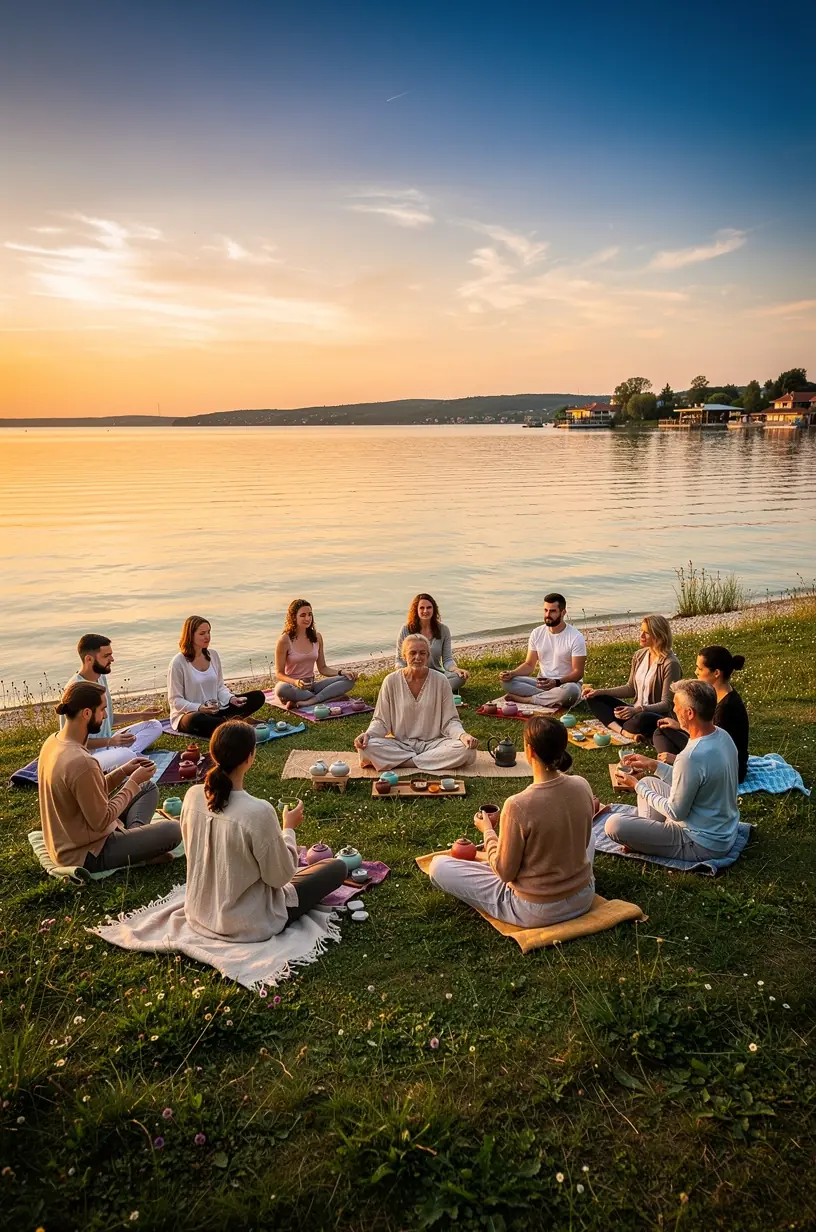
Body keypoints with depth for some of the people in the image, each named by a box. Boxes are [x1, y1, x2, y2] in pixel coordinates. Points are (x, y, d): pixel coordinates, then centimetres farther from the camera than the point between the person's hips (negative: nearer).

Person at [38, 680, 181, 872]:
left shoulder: (53, 742, 0)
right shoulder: (81, 762, -31)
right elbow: (101, 821, -23)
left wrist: (123, 772, 2)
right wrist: (133, 782, -13)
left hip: (66, 840, 10)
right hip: (88, 854, -10)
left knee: (149, 788, 16)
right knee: (173, 830, -15)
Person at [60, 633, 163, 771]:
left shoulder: (101, 677, 7)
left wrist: (139, 715, 12)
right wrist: (110, 741, -30)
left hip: (107, 742, 10)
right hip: (89, 755, -10)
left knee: (154, 725, 2)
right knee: (126, 756, -39)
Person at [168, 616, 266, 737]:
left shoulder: (213, 655, 5)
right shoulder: (178, 662, -12)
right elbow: (176, 700, -12)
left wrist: (231, 698, -10)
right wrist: (200, 708, -27)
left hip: (215, 710, 6)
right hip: (188, 714, -6)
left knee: (258, 696, -6)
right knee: (196, 720, -45)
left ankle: (225, 722, -22)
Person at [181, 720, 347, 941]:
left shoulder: (193, 796, -12)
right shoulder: (258, 812, -31)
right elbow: (280, 877, -18)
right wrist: (289, 829, -4)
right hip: (248, 924, -7)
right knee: (337, 867, 7)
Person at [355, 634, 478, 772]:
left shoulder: (440, 681, -2)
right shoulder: (391, 681, -2)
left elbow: (449, 720, 0)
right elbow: (381, 720, 2)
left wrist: (463, 735, -21)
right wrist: (368, 734, -19)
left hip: (432, 743, 0)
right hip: (399, 743, 0)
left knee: (466, 750, -29)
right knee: (366, 747, -30)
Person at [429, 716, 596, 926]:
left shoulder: (518, 806, -29)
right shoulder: (582, 786, -12)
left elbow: (505, 872, -17)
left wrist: (487, 831, -2)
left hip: (536, 912, -5)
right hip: (584, 898, 5)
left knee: (438, 866, 2)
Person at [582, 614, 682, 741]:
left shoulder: (670, 663, -18)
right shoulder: (639, 655, 5)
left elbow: (667, 704, -18)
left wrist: (638, 709, -32)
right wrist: (600, 692, 2)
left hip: (658, 718, -8)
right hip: (636, 712, 8)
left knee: (642, 719, -42)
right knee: (594, 699, -2)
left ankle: (617, 728, -11)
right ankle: (625, 732, -24)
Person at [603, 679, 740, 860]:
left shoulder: (692, 757, -33)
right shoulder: (722, 736, -3)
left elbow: (676, 813, -20)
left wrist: (637, 787, -8)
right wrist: (653, 765, 9)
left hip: (703, 844, -9)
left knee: (614, 825, -15)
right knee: (648, 782, 21)